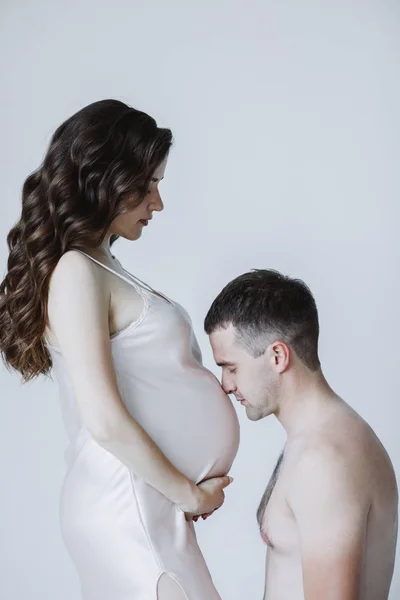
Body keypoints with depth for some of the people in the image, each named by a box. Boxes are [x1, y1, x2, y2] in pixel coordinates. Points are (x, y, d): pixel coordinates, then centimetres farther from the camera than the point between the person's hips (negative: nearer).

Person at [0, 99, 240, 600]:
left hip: (146, 498, 9)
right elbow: (106, 422, -20)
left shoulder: (100, 269, 12)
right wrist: (188, 493, -10)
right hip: (128, 505, -9)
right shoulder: (76, 273, -15)